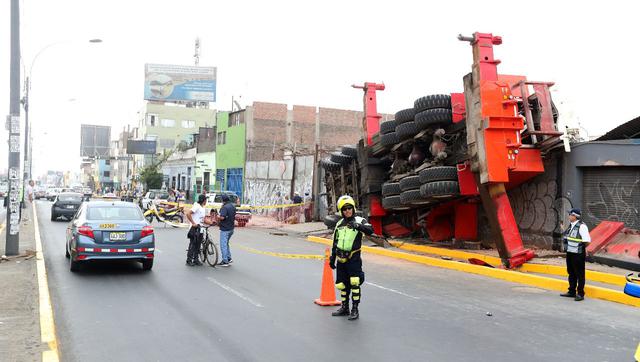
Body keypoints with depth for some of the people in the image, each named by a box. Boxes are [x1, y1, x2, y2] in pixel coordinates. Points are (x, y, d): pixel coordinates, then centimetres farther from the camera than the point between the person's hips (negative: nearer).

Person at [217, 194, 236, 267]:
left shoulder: (225, 207, -20)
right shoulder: (233, 206, 9)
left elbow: (222, 217, -27)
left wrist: (218, 216, -8)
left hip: (225, 229, -9)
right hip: (231, 228, 9)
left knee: (223, 245, -2)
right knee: (226, 243, 22)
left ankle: (225, 261, -1)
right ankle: (229, 258, 24)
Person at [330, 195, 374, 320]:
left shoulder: (359, 220, -3)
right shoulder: (339, 224, 13)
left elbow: (370, 230, -23)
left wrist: (358, 226, -40)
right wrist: (332, 258, 19)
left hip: (354, 258, -5)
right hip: (341, 259, 5)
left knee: (354, 283, -13)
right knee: (342, 284, 11)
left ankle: (355, 310, -4)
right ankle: (344, 307, 25)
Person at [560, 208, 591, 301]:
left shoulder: (582, 226, -16)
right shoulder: (571, 226, 11)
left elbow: (587, 240, -19)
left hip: (578, 254, -9)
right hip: (570, 253, 9)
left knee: (579, 274, 0)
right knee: (571, 273, 17)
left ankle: (580, 294, 7)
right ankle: (572, 292, 27)